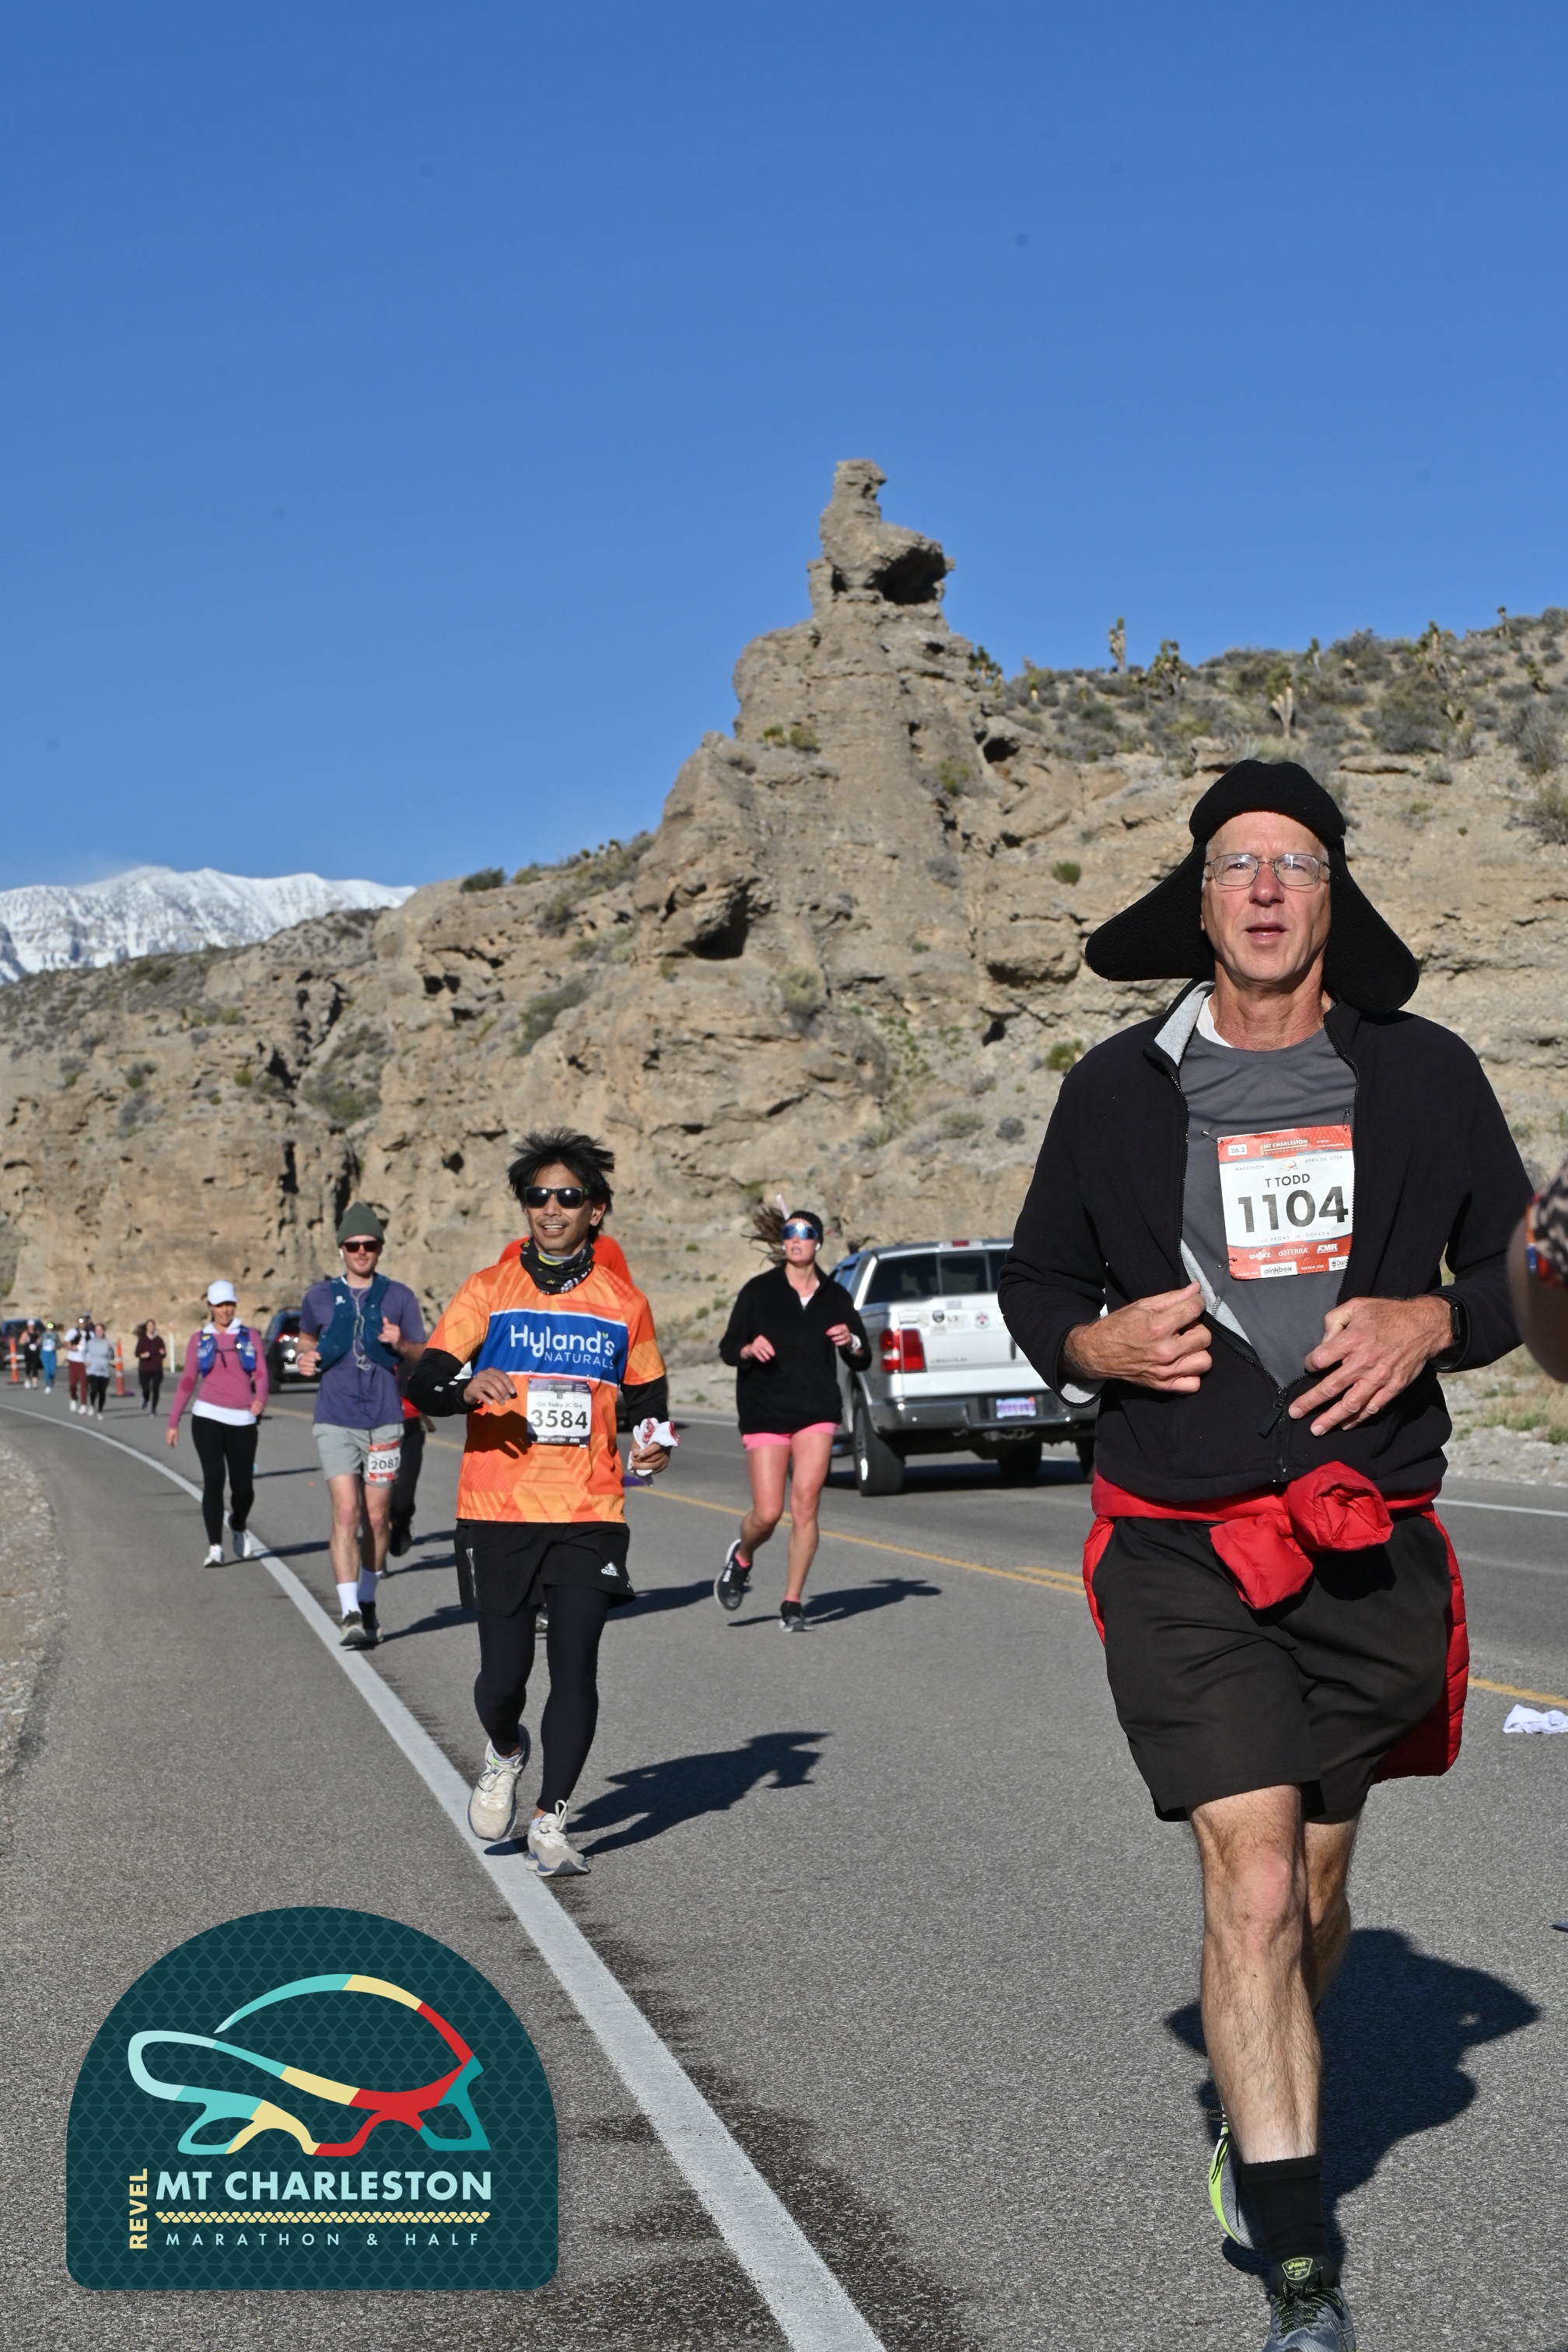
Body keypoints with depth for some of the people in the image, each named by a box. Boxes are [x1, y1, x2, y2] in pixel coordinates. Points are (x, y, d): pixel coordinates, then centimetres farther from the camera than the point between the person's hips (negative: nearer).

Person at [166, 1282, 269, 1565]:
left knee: (243, 1485, 1)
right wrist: (173, 1421, 8)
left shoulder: (249, 1336, 9)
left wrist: (260, 1398, -21)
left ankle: (238, 1527, 33)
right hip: (208, 1417, -1)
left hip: (243, 1420, 1)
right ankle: (215, 1548, -9)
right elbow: (187, 1381, 12)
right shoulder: (199, 1340, 9)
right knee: (214, 1479, -12)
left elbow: (261, 1373, 0)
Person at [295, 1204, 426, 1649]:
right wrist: (305, 1359, 2)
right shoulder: (319, 1297, 7)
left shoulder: (399, 1296, 5)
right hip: (336, 1420, -1)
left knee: (377, 1517, 8)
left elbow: (425, 1356, 5)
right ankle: (350, 1614, -18)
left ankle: (367, 1600, 27)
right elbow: (307, 1339, 24)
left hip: (385, 1420, 1)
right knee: (346, 1513, -13)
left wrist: (401, 1345, -16)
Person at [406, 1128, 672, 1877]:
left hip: (591, 1513, 1)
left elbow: (648, 1396, 19)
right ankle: (503, 1754, 33)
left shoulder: (624, 1303, 8)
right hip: (499, 1511, -1)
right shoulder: (490, 1290, 3)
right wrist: (468, 1387, -24)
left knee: (575, 1664, -8)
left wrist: (655, 1440, -3)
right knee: (503, 1676, -1)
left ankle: (550, 1824, 4)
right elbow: (422, 1385, -2)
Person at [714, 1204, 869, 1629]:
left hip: (817, 1414, 1)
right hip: (765, 1414, -1)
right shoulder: (759, 1291, 1)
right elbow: (727, 1347, 1)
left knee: (805, 1505, -11)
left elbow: (863, 1359, 12)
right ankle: (741, 1558, 28)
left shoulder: (835, 1297, 7)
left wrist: (852, 1342, -10)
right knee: (768, 1513, -6)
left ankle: (792, 1603, 0)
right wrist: (749, 1349, -20)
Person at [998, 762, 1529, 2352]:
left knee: (1314, 1883, 14)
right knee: (1251, 1881, -12)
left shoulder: (1421, 1075, 4)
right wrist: (1094, 1343, -8)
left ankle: (1256, 2124, 42)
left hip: (1372, 1546, 2)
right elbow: (1034, 1284, 13)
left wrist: (1429, 1323, -9)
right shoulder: (1120, 1087, 3)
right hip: (1181, 1548, -2)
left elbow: (1515, 1269, 12)